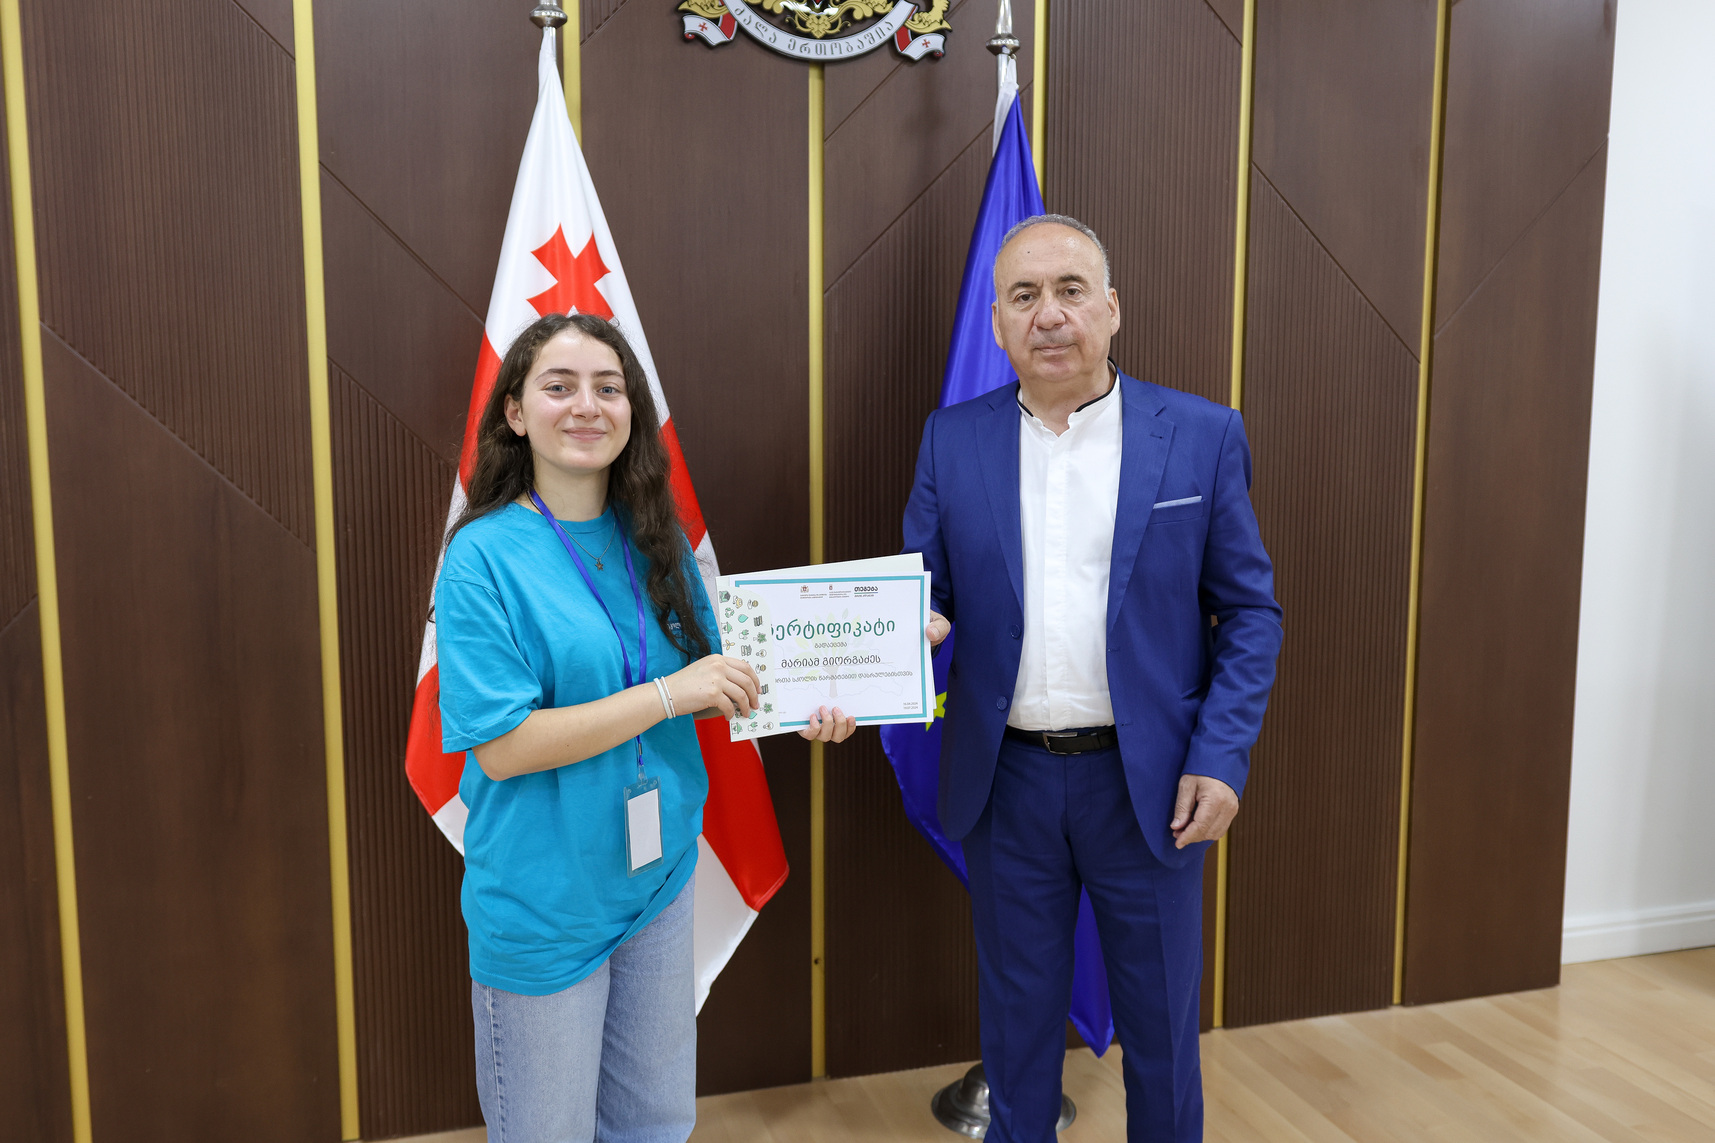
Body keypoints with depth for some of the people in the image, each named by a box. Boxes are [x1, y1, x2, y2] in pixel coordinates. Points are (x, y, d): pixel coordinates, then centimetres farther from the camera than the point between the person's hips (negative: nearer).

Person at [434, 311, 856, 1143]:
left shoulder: (658, 543, 2)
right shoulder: (484, 556, -15)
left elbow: (705, 681, 11)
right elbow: (500, 747, -21)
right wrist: (669, 694, -24)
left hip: (658, 877, 5)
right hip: (544, 903, -5)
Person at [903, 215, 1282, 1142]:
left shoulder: (1202, 437, -4)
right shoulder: (953, 440, 1)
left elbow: (1250, 613, -2)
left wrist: (1220, 759, -10)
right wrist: (912, 628, -21)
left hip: (1151, 782, -1)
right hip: (1005, 779, 2)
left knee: (1160, 1023, 15)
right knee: (1016, 1020, 18)